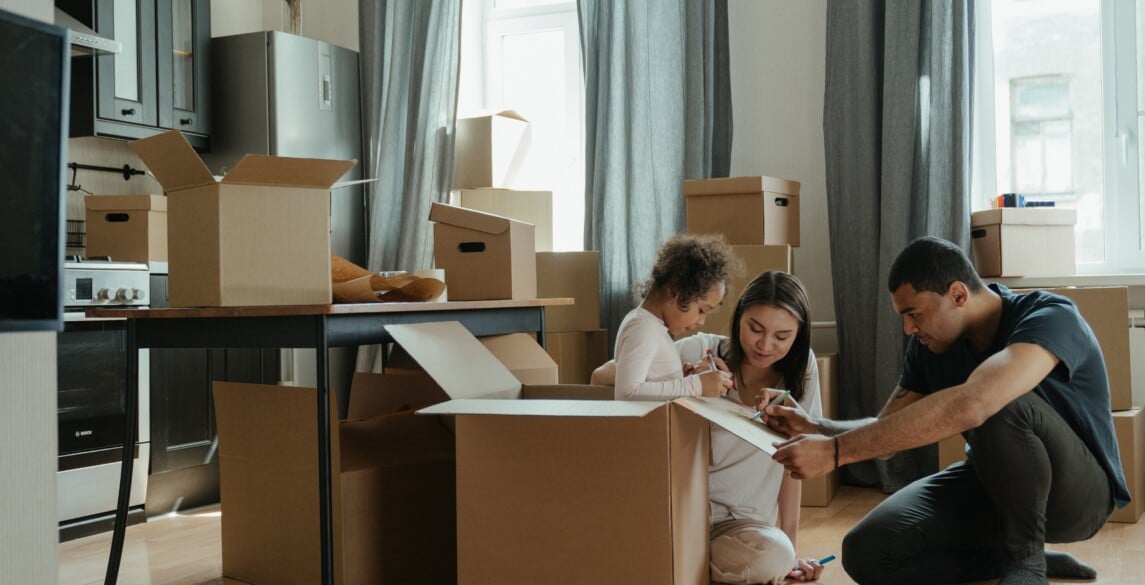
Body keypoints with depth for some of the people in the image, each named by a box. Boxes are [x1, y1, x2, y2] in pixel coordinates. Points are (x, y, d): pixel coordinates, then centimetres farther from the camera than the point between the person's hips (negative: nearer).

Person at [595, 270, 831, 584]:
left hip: (742, 521, 3)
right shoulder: (701, 350, -8)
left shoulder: (800, 367, -1)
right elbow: (601, 377, -12)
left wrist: (790, 551, 1)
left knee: (776, 556, -30)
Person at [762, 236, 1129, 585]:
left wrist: (836, 451, -46)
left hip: (1076, 489, -6)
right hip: (994, 483, 6)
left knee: (1000, 407, -38)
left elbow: (968, 405, -46)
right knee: (867, 552, -16)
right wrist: (815, 428, -19)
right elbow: (887, 429, 2)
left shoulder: (1050, 318, -28)